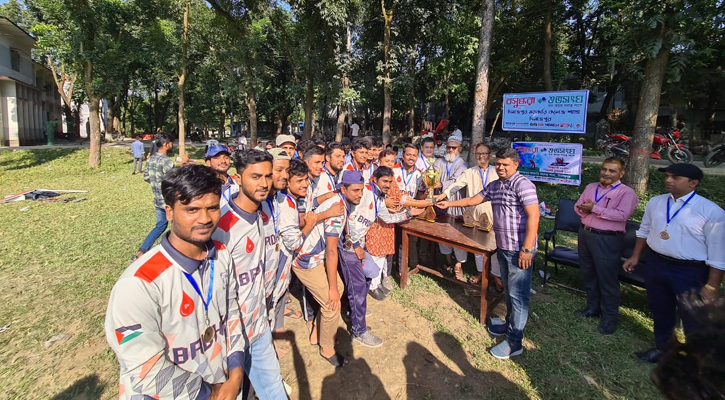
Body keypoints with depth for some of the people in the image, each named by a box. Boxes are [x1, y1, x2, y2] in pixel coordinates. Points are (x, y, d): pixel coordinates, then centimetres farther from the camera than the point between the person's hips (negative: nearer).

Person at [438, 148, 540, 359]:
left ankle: (514, 342, 11)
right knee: (508, 290, 21)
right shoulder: (494, 186, 11)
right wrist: (449, 203, 22)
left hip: (519, 249, -8)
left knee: (518, 294, 1)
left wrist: (527, 249, -24)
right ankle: (511, 324, 39)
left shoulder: (523, 184, -16)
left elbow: (533, 216, -21)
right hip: (503, 247, 8)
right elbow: (473, 200, 22)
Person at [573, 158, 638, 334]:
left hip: (607, 239, -6)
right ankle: (592, 307, 33)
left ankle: (609, 317, 17)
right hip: (585, 234, 7)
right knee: (588, 274, 17)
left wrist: (594, 209, -19)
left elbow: (622, 215, -21)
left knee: (607, 278, 2)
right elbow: (578, 206, 10)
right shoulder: (591, 187, 11)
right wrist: (586, 210, -13)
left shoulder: (626, 192, -8)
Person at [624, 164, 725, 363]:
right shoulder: (655, 203, 1)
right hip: (655, 265, 5)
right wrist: (635, 256, 16)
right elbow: (644, 231, 14)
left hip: (690, 272, -5)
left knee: (693, 320, 10)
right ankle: (662, 348, 45)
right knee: (660, 312, 22)